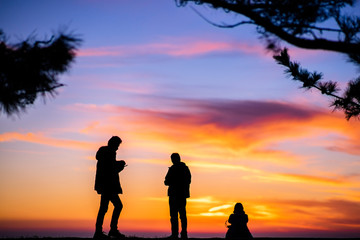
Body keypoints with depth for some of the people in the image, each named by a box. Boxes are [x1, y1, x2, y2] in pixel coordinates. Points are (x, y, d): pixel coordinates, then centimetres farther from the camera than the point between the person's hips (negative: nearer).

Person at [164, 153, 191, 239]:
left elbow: (167, 181, -12)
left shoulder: (172, 169, -11)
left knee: (174, 215, -4)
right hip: (183, 194, 6)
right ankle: (184, 233, 10)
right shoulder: (186, 168, 8)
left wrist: (166, 182, 9)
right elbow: (189, 181, 16)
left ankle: (175, 234, -8)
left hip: (174, 194, -6)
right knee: (183, 214, 11)